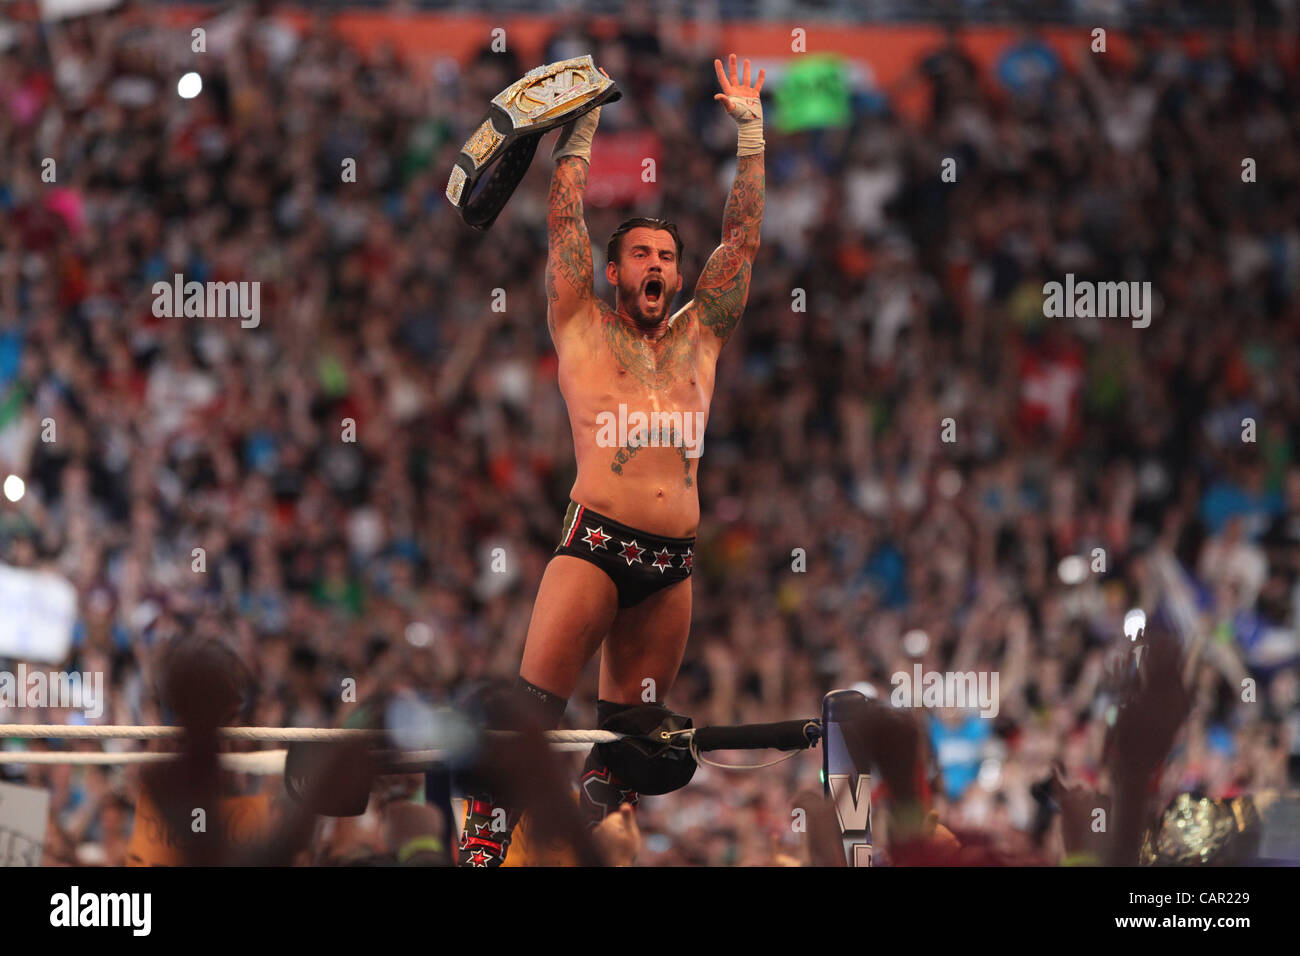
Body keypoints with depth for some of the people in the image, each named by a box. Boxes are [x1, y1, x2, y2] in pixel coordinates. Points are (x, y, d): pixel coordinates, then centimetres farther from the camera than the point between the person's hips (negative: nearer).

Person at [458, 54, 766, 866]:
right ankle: (480, 852, -15)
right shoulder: (583, 327, 10)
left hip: (673, 563, 4)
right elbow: (566, 212, 9)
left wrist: (750, 132, 20)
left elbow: (744, 236, 19)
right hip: (596, 544, -4)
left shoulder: (699, 337, 19)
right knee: (532, 711, -13)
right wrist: (585, 120, 15)